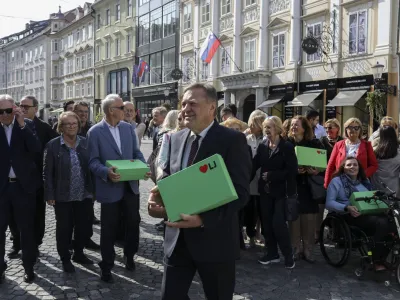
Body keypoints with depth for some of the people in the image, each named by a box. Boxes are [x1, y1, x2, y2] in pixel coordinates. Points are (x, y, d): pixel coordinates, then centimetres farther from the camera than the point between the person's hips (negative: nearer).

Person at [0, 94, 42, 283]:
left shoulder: (27, 125, -2)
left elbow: (36, 150, -17)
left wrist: (21, 124, -20)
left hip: (23, 185, 0)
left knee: (26, 229, 11)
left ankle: (29, 266, 26)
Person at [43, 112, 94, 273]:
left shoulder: (86, 143, 2)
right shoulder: (53, 145, -7)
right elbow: (47, 172, -6)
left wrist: (93, 189, 4)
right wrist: (49, 195, -9)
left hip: (85, 195, 3)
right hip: (63, 196, -3)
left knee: (84, 226, 12)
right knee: (64, 229, 9)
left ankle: (78, 253, 34)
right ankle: (65, 259, 27)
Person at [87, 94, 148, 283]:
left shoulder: (128, 128, 6)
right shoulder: (95, 132, -8)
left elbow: (137, 152, 9)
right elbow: (93, 161, -10)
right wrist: (107, 172, -29)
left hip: (131, 185, 4)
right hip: (110, 187, -4)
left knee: (133, 222, 14)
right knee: (109, 229, 7)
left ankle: (129, 255, 39)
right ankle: (106, 266, 24)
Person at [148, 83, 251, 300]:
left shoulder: (233, 140, -12)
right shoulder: (175, 139, 8)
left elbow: (240, 192, -18)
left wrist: (204, 219, -28)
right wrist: (157, 195, -8)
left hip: (214, 238, -5)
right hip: (177, 238, 5)